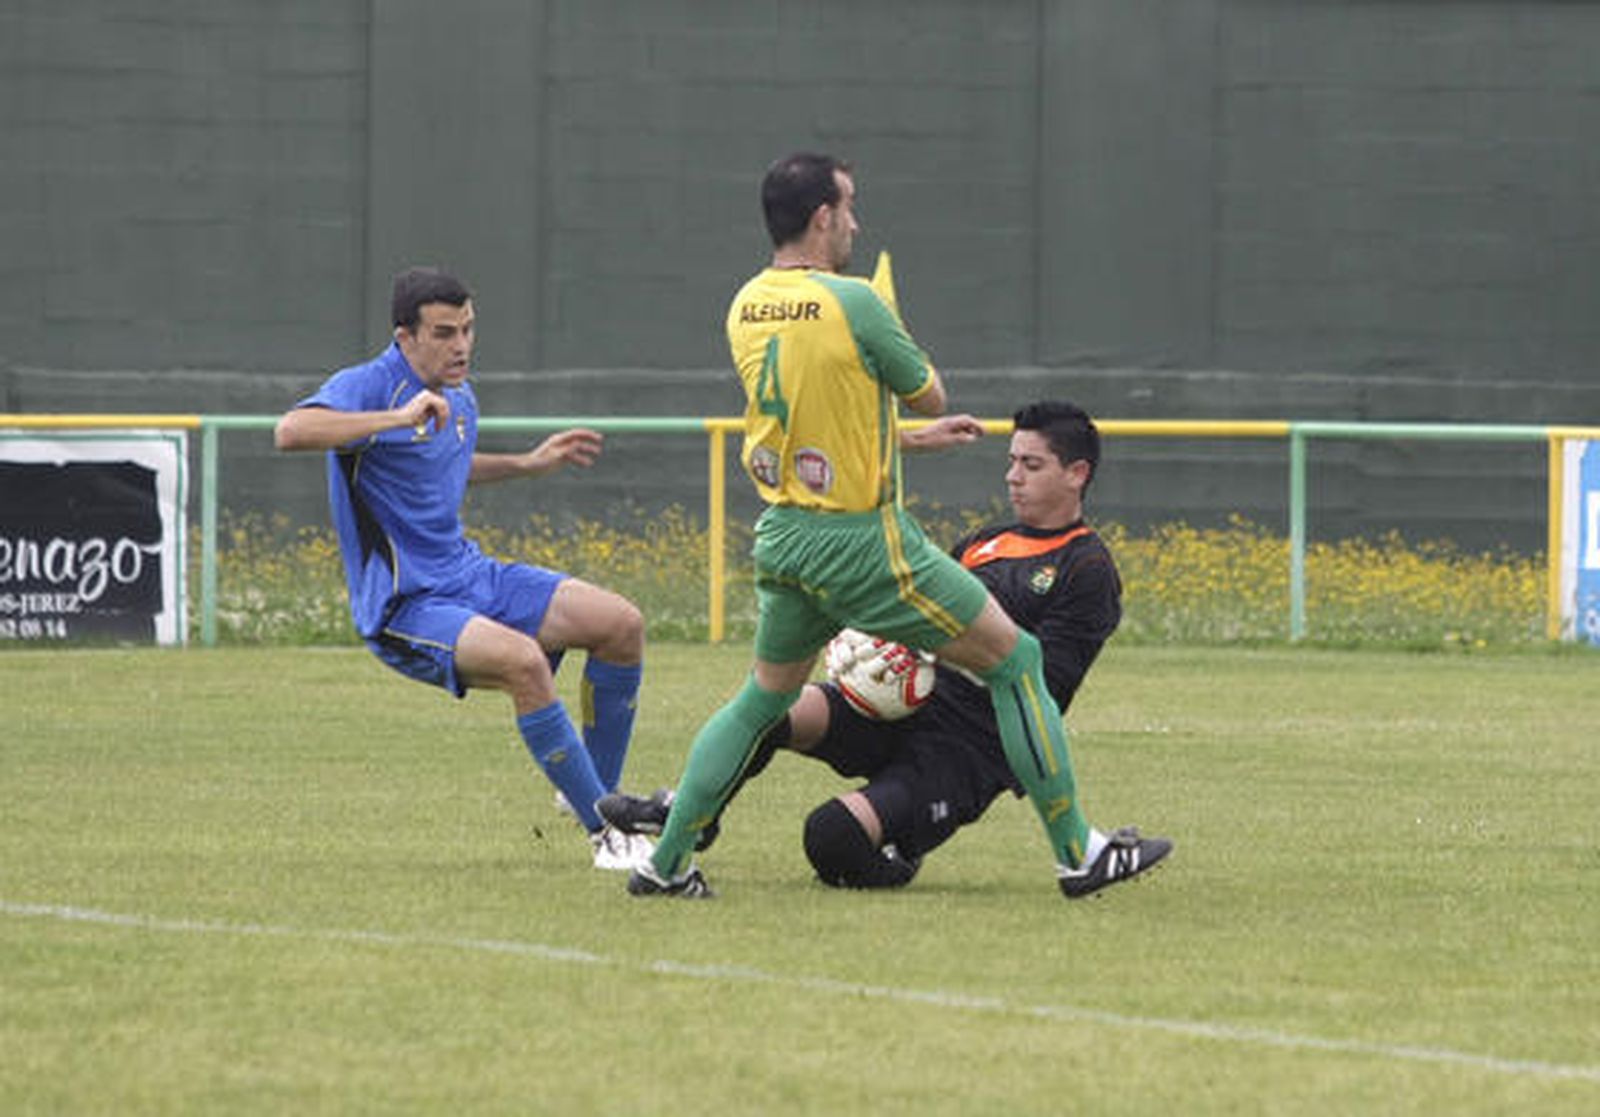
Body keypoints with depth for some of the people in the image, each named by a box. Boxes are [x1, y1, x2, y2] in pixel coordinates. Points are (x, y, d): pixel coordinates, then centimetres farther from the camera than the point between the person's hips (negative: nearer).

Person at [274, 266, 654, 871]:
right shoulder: (368, 387, -15)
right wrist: (400, 418, -39)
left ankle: (600, 793, 13)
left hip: (468, 575, 9)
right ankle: (602, 832, -22)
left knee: (621, 623, -1)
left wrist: (528, 463, 26)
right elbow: (290, 431, -35)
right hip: (403, 607, -9)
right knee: (523, 660, -33)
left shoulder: (460, 399, 11)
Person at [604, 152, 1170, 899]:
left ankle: (666, 861, 19)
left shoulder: (746, 308, 5)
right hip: (860, 541, -7)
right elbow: (929, 395, -4)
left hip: (782, 535, 7)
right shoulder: (850, 303, -17)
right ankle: (1077, 852, 5)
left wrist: (911, 440, 29)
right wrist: (901, 349, 16)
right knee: (1014, 662, 4)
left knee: (764, 697, 24)